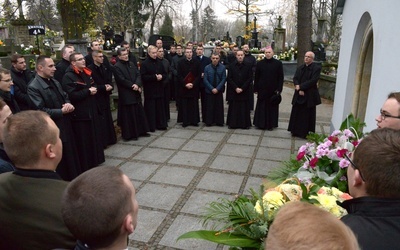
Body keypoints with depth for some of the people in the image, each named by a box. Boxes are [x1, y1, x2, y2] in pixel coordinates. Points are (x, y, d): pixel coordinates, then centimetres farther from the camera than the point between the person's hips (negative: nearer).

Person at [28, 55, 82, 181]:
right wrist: (62, 111, -17)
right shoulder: (33, 87, -16)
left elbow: (65, 97, 16)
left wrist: (69, 104, -7)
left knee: (72, 155, 19)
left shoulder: (54, 82, 10)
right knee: (61, 162, 6)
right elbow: (41, 111, -21)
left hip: (66, 125, 8)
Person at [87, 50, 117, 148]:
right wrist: (104, 87, -14)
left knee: (108, 118, 11)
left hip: (105, 97, 7)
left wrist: (110, 86, -7)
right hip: (97, 98, -7)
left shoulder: (105, 68, 10)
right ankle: (102, 142, 5)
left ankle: (110, 139, 23)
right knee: (101, 120, -5)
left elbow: (109, 80, 14)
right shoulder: (90, 69, -11)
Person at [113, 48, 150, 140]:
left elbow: (138, 75, 5)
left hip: (136, 93, 7)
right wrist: (133, 86, -13)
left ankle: (141, 131, 25)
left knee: (139, 113, 12)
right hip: (126, 95, -7)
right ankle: (129, 134, 10)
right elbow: (122, 80, -16)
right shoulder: (117, 67, -9)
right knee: (129, 115, 0)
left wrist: (137, 85, -13)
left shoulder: (131, 64, 12)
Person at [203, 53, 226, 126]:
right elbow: (205, 80, -4)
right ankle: (209, 122, 11)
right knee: (209, 107, 2)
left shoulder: (222, 67, -3)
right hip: (209, 91, 0)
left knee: (219, 106, 5)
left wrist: (217, 88, -12)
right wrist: (212, 88, -11)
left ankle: (219, 122, 14)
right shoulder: (207, 68, -3)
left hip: (219, 91, 0)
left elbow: (224, 79, -4)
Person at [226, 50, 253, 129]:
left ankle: (245, 123, 12)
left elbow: (250, 79, -1)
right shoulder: (231, 66, 2)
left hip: (245, 91, 0)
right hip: (233, 91, 0)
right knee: (233, 108, 3)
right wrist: (236, 88, -10)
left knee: (244, 108, 3)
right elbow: (229, 78, 0)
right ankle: (232, 123, 13)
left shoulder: (248, 66, 1)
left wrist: (242, 88, -9)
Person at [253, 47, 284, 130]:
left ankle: (271, 124, 17)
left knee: (272, 107, 6)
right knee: (261, 107, 6)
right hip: (262, 90, 1)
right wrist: (256, 89, 1)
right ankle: (260, 124, 17)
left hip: (273, 90, -1)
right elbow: (256, 77, 4)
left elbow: (281, 77, 0)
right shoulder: (259, 63, 3)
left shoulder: (278, 63, 0)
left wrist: (279, 89, -7)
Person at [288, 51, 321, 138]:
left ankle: (306, 133, 11)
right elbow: (295, 78, 2)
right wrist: (299, 89, -14)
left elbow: (313, 81, -16)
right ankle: (296, 131, 21)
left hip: (309, 96, -5)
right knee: (296, 114, 10)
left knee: (307, 115, 2)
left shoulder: (316, 68, -6)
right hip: (299, 95, 5)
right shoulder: (300, 68, 11)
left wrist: (300, 86, -15)